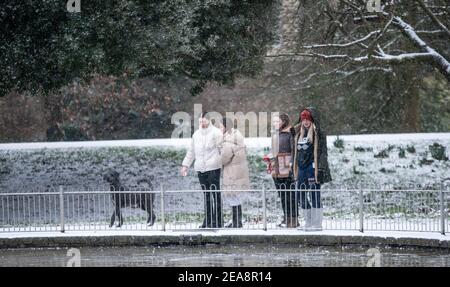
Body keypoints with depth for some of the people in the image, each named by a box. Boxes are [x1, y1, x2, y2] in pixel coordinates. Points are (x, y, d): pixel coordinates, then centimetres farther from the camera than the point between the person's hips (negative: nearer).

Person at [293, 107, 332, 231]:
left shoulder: (319, 133, -5)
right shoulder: (299, 133, 17)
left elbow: (323, 152, -9)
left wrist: (320, 169, -16)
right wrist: (294, 168, 20)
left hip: (313, 167, -8)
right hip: (301, 168, 8)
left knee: (314, 196, -7)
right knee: (303, 197, 8)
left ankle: (317, 224, -4)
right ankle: (308, 223, 15)